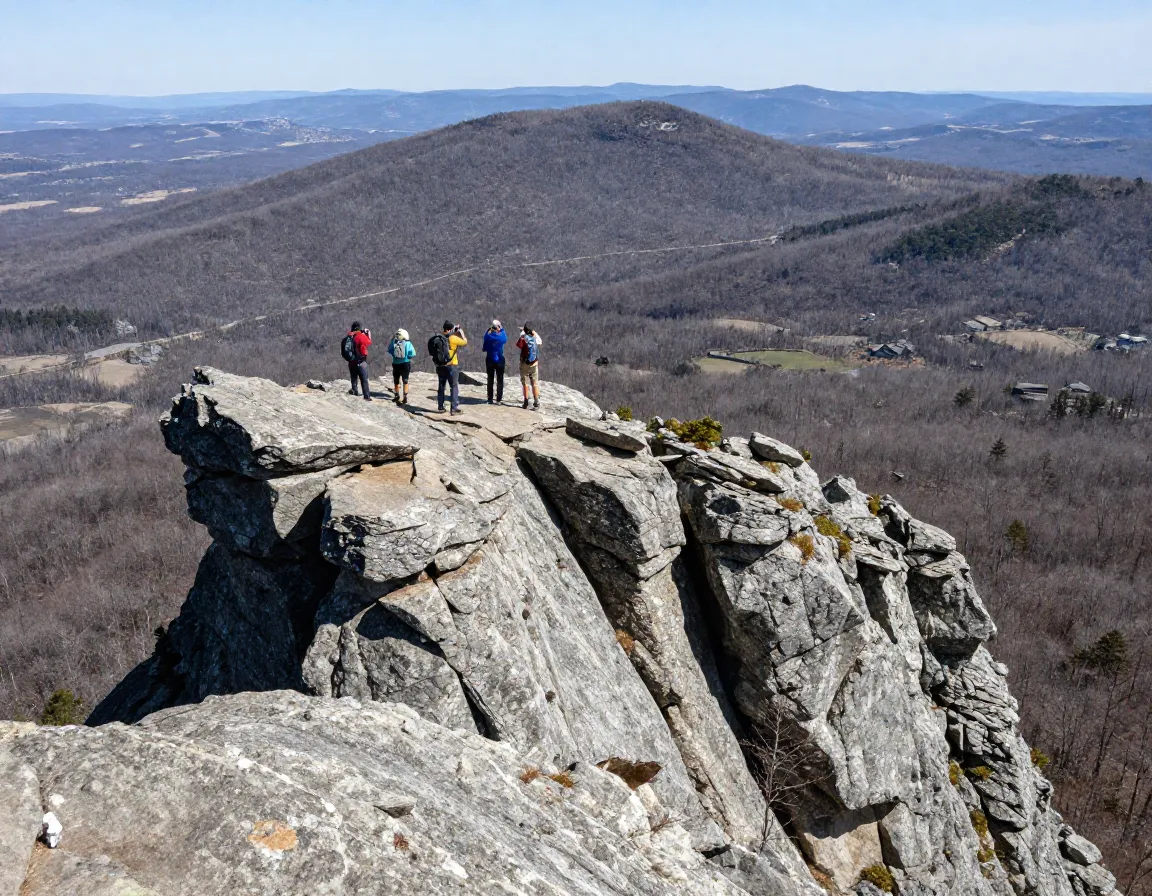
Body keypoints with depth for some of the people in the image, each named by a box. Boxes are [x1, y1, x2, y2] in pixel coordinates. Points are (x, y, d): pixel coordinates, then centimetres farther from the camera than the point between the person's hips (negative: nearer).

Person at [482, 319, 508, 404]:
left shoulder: (488, 336, -9)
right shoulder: (501, 335, -12)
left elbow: (485, 347, 1)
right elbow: (505, 340, 9)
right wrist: (502, 329, 13)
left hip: (489, 360, 2)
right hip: (499, 360, -2)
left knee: (490, 380, 12)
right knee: (500, 380, 6)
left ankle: (490, 399, 13)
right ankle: (499, 399, 2)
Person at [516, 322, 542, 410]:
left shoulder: (523, 339, -14)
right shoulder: (535, 338, -3)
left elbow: (518, 345, 5)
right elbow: (540, 342, 20)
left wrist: (521, 334, 11)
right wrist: (534, 333, 26)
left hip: (525, 364, -2)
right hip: (535, 364, 2)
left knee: (525, 383, 6)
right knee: (535, 384, 4)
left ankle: (526, 403, 7)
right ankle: (536, 403, 0)